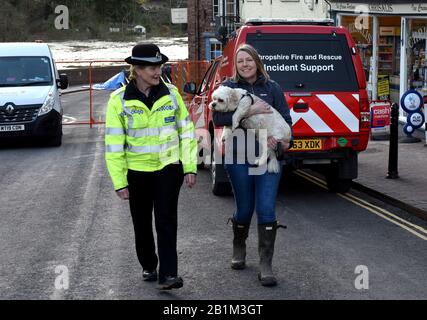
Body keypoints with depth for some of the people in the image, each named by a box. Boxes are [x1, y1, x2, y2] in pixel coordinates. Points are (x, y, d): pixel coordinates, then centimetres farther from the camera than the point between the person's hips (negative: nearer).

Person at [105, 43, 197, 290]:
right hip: (137, 171, 0)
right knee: (142, 223, 12)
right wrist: (119, 182, -7)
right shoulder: (119, 100, -8)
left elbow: (186, 131, 4)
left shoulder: (171, 93, -2)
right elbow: (114, 144, -6)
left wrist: (190, 167, -1)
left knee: (166, 220, -9)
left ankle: (168, 274, -8)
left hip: (168, 167, 0)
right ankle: (148, 266, 33)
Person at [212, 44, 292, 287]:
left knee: (267, 210, -6)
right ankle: (239, 248, 39)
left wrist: (277, 138, -16)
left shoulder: (271, 87, 5)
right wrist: (249, 111, -22)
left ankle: (266, 265, 0)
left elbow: (286, 119, 4)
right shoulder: (229, 87, 1)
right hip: (239, 158, 0)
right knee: (244, 209, 10)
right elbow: (218, 118, -12)